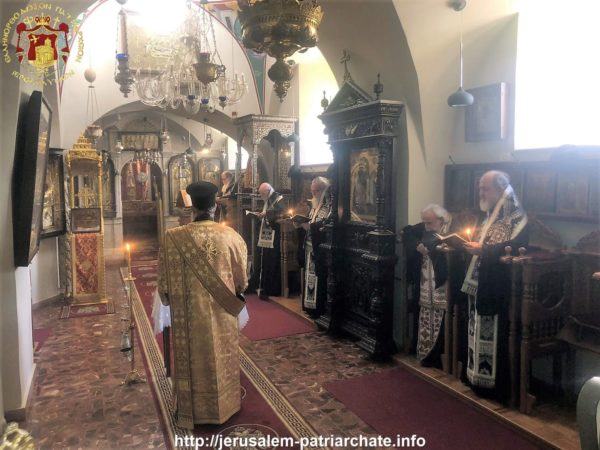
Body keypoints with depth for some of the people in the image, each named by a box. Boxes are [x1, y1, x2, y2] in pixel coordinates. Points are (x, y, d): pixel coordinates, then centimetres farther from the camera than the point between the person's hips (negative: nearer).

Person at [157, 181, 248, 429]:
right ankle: (224, 405, 34)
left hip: (189, 311, -1)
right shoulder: (230, 235, -11)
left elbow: (165, 279, -5)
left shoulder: (175, 237, -15)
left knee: (194, 358, 14)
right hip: (222, 310, 2)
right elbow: (242, 276, 1)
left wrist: (168, 297, 15)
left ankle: (193, 409, 29)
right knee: (221, 355, 18)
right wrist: (235, 291, 21)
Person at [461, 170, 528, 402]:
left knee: (496, 336, -2)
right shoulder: (489, 216, 15)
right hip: (479, 284, 8)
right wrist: (470, 245, 3)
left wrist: (482, 250, -22)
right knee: (480, 333, 14)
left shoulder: (517, 217, -11)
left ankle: (498, 384, 10)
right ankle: (480, 377, 25)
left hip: (498, 288, -8)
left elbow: (514, 248, -23)